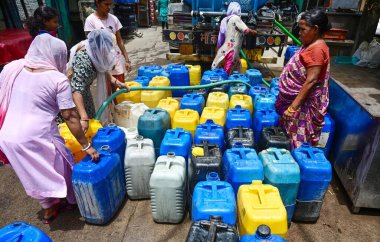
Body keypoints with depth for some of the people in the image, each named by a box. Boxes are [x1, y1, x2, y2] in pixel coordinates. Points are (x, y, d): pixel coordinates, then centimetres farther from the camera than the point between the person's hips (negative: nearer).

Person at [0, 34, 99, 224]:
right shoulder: (58, 79, -10)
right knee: (60, 168, 20)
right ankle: (72, 200, 42)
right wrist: (86, 146, -6)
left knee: (34, 175, 24)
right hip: (38, 138, -6)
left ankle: (49, 208, 43)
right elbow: (70, 118, -12)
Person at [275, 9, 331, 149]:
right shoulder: (309, 45, 10)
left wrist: (293, 107, -26)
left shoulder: (317, 49, -20)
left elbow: (311, 81, -26)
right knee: (288, 138, 20)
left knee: (298, 144, 3)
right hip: (296, 99, 10)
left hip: (303, 103, -10)